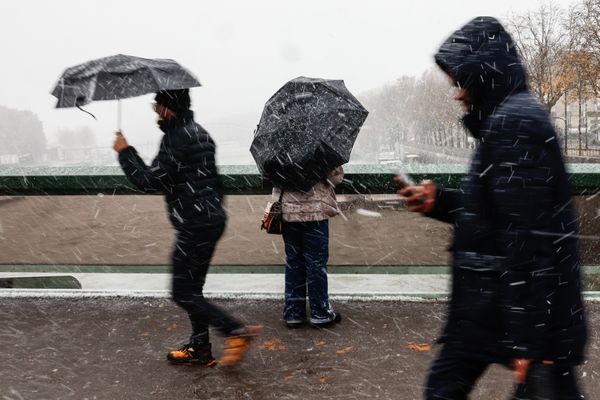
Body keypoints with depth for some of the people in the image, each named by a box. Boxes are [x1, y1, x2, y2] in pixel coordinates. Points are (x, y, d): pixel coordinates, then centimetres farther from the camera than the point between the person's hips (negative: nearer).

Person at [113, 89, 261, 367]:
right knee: (192, 289, 17)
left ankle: (236, 331, -3)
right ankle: (199, 349, 25)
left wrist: (125, 152, -7)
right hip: (212, 219, 10)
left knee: (183, 294, -1)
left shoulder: (177, 137, -16)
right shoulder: (199, 132, 16)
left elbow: (150, 181, -18)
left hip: (195, 226, -10)